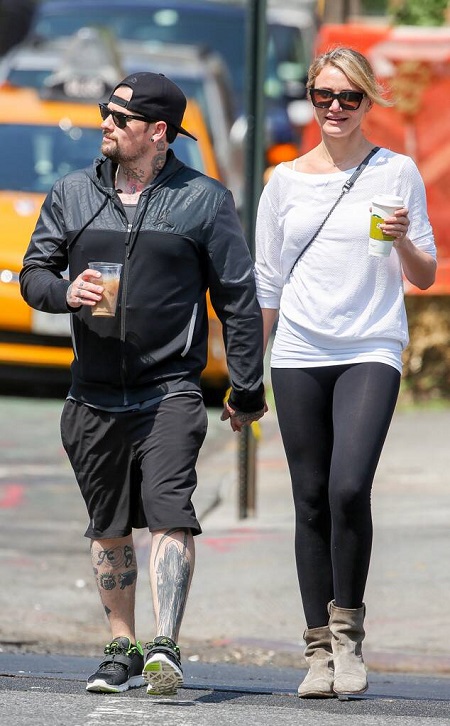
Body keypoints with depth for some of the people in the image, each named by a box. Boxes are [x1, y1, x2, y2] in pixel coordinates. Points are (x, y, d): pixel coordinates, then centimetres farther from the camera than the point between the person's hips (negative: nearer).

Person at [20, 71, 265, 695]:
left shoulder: (204, 200, 1)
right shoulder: (72, 195, 10)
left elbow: (238, 299, 3)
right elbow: (33, 274, 14)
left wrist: (246, 391, 1)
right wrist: (65, 291, -10)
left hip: (170, 391, -4)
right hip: (94, 396, 4)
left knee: (169, 514, -18)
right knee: (108, 528, 10)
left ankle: (165, 647, -25)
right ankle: (122, 650, 19)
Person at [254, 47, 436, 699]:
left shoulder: (397, 173, 6)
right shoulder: (286, 180, 10)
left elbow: (425, 278, 9)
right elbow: (266, 285, 14)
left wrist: (404, 242, -12)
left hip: (371, 352, -2)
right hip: (299, 355, 2)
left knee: (349, 487, -20)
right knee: (312, 501, 1)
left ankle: (347, 626, -3)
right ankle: (320, 647, 6)